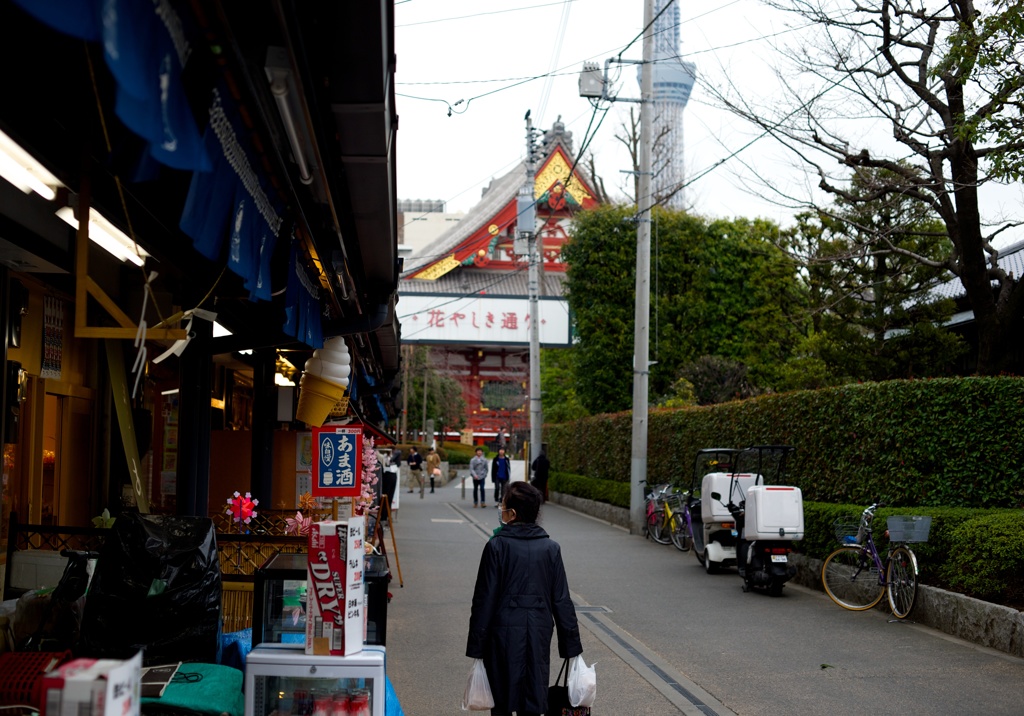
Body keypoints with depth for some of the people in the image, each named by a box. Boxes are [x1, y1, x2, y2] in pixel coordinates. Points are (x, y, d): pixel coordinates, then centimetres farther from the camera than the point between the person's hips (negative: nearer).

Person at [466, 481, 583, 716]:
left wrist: (476, 644, -2)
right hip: (538, 634, 3)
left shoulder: (497, 546, -10)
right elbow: (561, 600, 1)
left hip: (504, 632, -2)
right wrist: (572, 644, 8)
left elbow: (485, 598, -8)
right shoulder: (550, 548, 0)